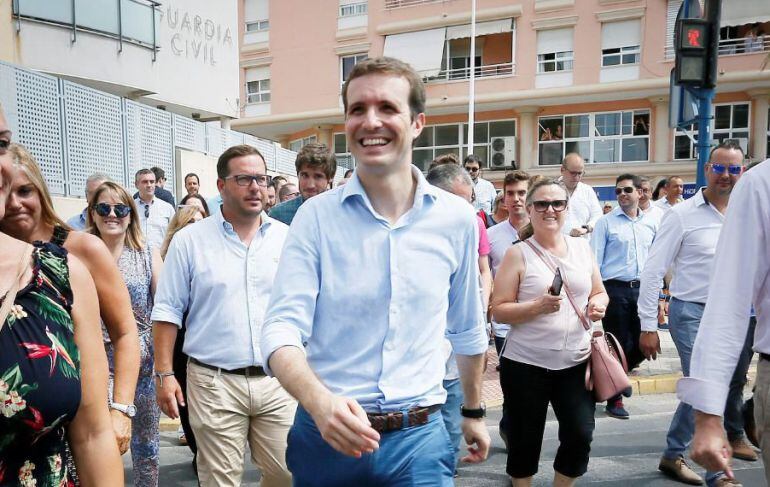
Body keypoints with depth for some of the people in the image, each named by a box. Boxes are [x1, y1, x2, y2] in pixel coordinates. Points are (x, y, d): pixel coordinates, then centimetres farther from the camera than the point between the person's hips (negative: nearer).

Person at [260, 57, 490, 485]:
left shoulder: (457, 218, -2)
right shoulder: (316, 216, -8)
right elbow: (283, 328, -13)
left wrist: (474, 411, 19)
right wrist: (320, 402, -31)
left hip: (420, 438, 0)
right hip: (326, 433, 0)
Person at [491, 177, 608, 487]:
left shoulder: (582, 247, 7)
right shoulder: (517, 254, -6)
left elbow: (599, 292, 17)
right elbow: (498, 310, -8)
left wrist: (598, 304, -5)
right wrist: (537, 307, -23)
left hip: (576, 361, 3)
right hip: (526, 363, -3)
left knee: (580, 435, 3)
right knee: (525, 440, 9)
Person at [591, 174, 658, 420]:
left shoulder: (651, 223, 9)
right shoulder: (606, 222, -2)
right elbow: (594, 260, -4)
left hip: (642, 289, 4)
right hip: (615, 289, -4)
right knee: (619, 344, 2)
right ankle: (614, 399, 18)